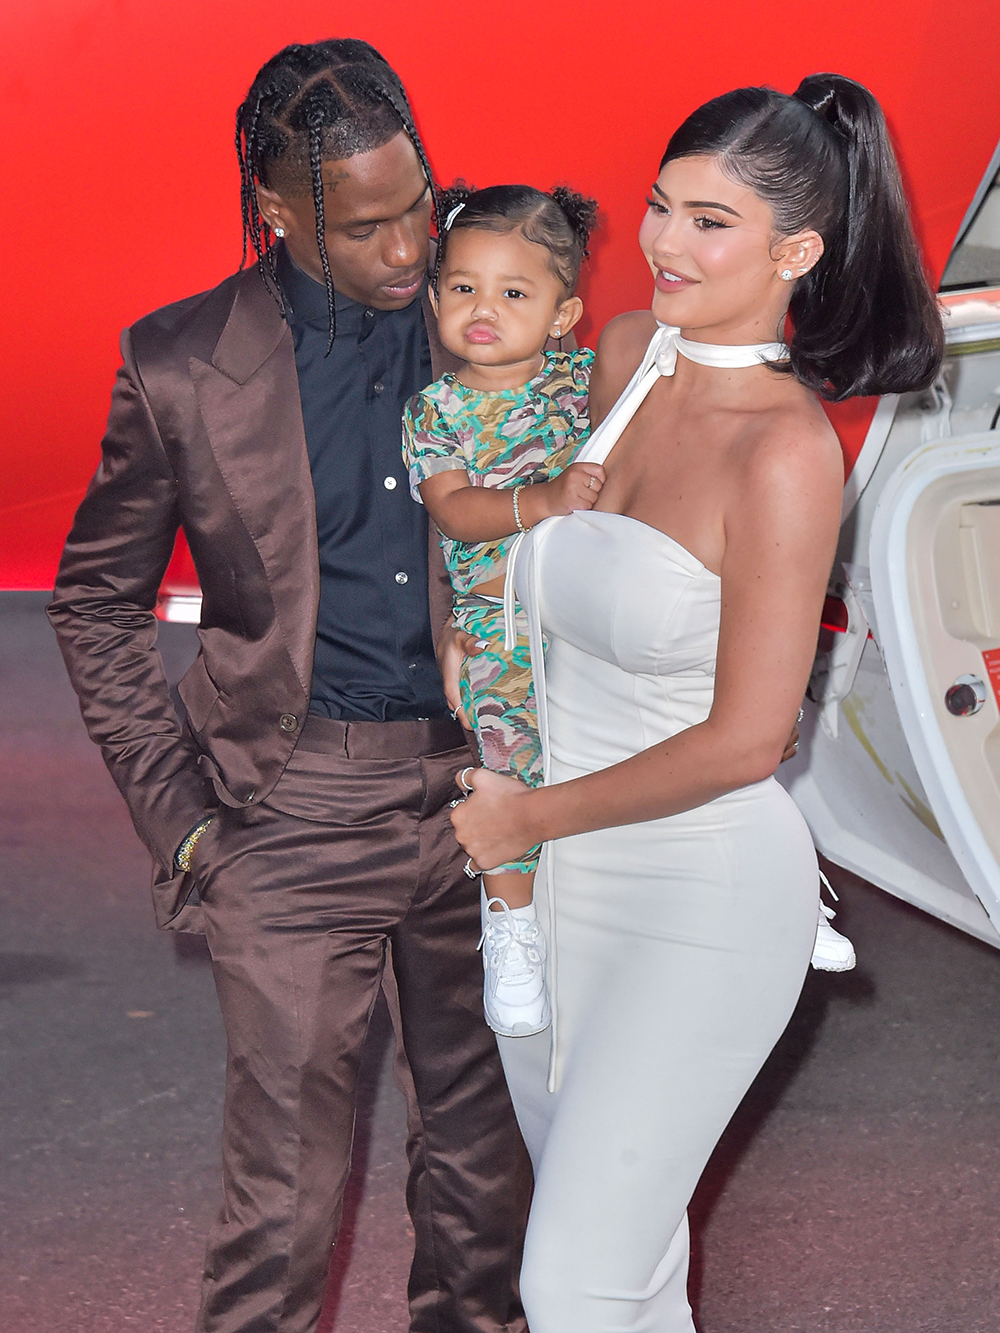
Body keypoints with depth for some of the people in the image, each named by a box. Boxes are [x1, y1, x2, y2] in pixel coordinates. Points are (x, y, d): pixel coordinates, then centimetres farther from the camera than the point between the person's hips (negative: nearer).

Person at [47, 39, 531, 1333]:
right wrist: (178, 813, -2)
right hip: (295, 805, -3)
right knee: (286, 1162, 0)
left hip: (479, 786, 3)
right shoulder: (184, 367, -6)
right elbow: (95, 601, 4)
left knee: (484, 1135, 15)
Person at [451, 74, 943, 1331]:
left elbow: (743, 740, -21)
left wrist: (524, 816, -12)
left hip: (703, 907, -7)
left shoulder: (787, 451, -21)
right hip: (554, 888, 7)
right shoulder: (624, 354, 0)